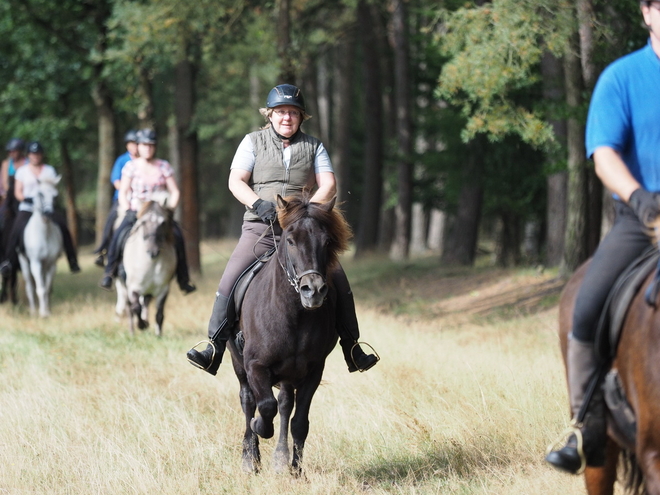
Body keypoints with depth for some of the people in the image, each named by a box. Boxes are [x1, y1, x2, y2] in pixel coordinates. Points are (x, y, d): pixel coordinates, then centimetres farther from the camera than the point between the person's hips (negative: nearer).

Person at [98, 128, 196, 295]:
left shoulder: (164, 167, 5)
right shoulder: (131, 167, 2)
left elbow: (174, 192, 6)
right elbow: (123, 192, 2)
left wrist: (169, 209, -10)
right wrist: (128, 211, -12)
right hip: (135, 211, -1)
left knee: (177, 234, -24)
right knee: (119, 233, -29)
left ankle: (183, 279, -16)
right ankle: (109, 271, -16)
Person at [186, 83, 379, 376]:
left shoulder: (313, 146, 12)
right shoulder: (253, 142, 9)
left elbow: (328, 185, 3)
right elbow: (235, 182, 0)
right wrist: (259, 204, -19)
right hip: (260, 229, -1)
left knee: (339, 283, -10)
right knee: (229, 283, -17)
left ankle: (352, 351, 1)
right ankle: (214, 350, -13)